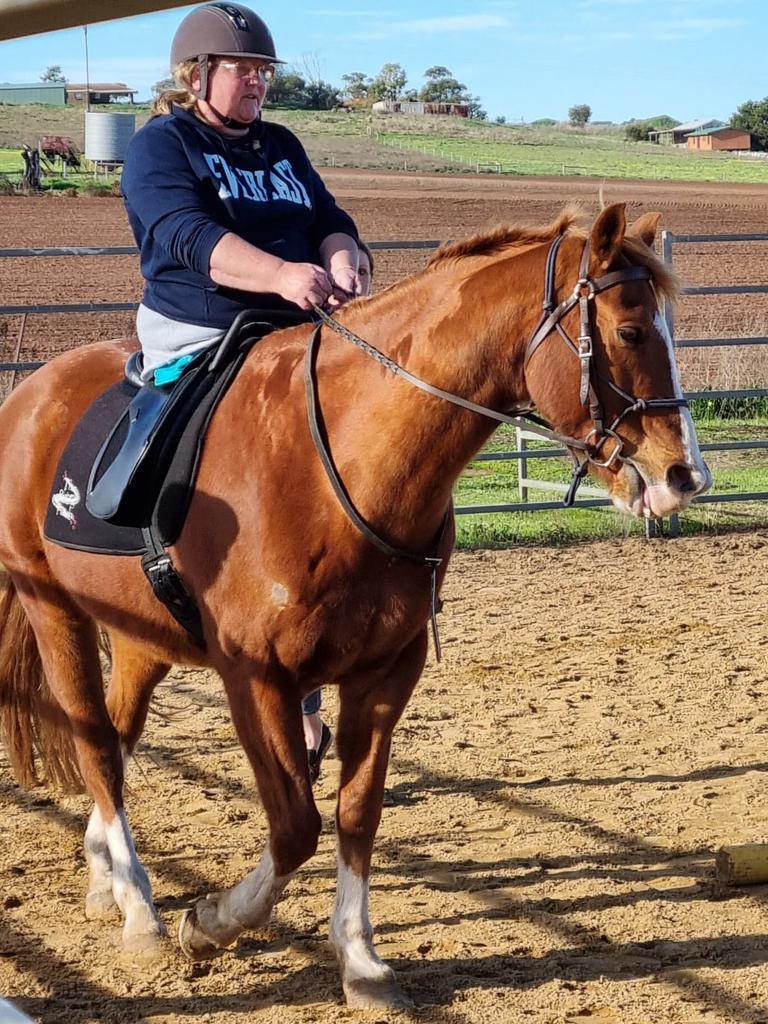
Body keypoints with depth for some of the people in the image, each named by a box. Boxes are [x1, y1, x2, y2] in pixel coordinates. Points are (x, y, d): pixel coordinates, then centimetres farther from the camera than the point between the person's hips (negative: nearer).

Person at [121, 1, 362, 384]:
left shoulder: (282, 144, 20)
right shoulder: (159, 145, -3)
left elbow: (330, 220, 13)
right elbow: (189, 236, -18)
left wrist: (341, 268, -12)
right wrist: (280, 275, -33)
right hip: (196, 337, -6)